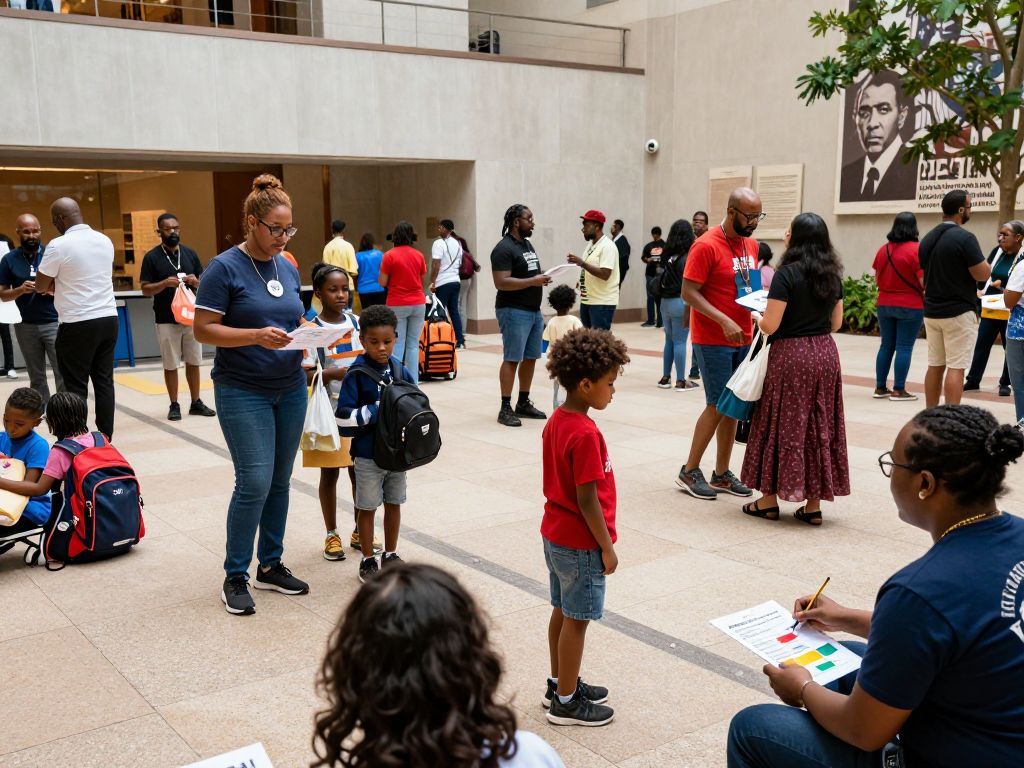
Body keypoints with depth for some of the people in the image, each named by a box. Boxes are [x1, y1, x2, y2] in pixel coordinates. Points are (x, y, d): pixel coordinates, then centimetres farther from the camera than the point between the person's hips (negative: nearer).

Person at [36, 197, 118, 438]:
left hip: (77, 324, -6)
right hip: (108, 319, 6)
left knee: (76, 386, 1)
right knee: (104, 382, 9)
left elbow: (41, 286, -4)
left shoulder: (59, 245, -12)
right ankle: (105, 439, 13)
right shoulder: (105, 241, 7)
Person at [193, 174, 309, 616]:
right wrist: (257, 336, -25)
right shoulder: (225, 268, -9)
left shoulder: (288, 269, 10)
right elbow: (203, 330, -12)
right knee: (254, 483, -10)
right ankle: (235, 577, 6)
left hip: (290, 389, 6)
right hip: (244, 392, -6)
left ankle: (270, 565, 23)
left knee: (280, 481, 10)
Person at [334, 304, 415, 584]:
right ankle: (368, 561, 24)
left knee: (394, 504, 16)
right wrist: (377, 409, -23)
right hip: (368, 455, -4)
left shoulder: (401, 371, 0)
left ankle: (390, 555, 32)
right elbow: (344, 418, -18)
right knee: (367, 507, 9)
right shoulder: (356, 374, -14)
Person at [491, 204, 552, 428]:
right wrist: (532, 281, -21)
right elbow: (501, 282, -21)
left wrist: (542, 279, 10)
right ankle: (505, 409, -1)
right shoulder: (504, 248, -13)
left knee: (530, 358, 11)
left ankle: (523, 403, 22)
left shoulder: (528, 244, 16)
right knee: (512, 359, -6)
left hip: (534, 311, 9)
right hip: (514, 311, -9)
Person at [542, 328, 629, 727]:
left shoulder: (555, 422, 3)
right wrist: (607, 548, -14)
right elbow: (587, 501, -24)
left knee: (562, 612, 20)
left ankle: (560, 683, 34)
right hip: (580, 543, -9)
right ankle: (566, 702, 16)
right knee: (576, 620, 4)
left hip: (555, 533, 9)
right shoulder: (585, 434, -26)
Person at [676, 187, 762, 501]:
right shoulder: (706, 246, -14)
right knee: (718, 405, -5)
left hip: (742, 338, 7)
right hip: (713, 341, -7)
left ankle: (721, 473, 17)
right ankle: (689, 472, 8)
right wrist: (724, 322, -24)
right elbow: (688, 293, -16)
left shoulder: (751, 245, 9)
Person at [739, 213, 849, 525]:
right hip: (825, 354, 6)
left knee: (782, 424, 5)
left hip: (790, 355, -6)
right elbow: (836, 322, 12)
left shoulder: (787, 274, -13)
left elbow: (770, 325, -14)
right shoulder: (832, 275, 7)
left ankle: (769, 499, 15)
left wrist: (757, 317, 6)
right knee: (820, 425, 9)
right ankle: (813, 504, 15)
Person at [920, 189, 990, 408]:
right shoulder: (964, 238, -14)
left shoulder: (927, 239, 10)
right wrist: (983, 263, 5)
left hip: (932, 311, 7)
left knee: (935, 366, 12)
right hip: (959, 312, -7)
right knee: (955, 368, -5)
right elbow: (983, 274, -14)